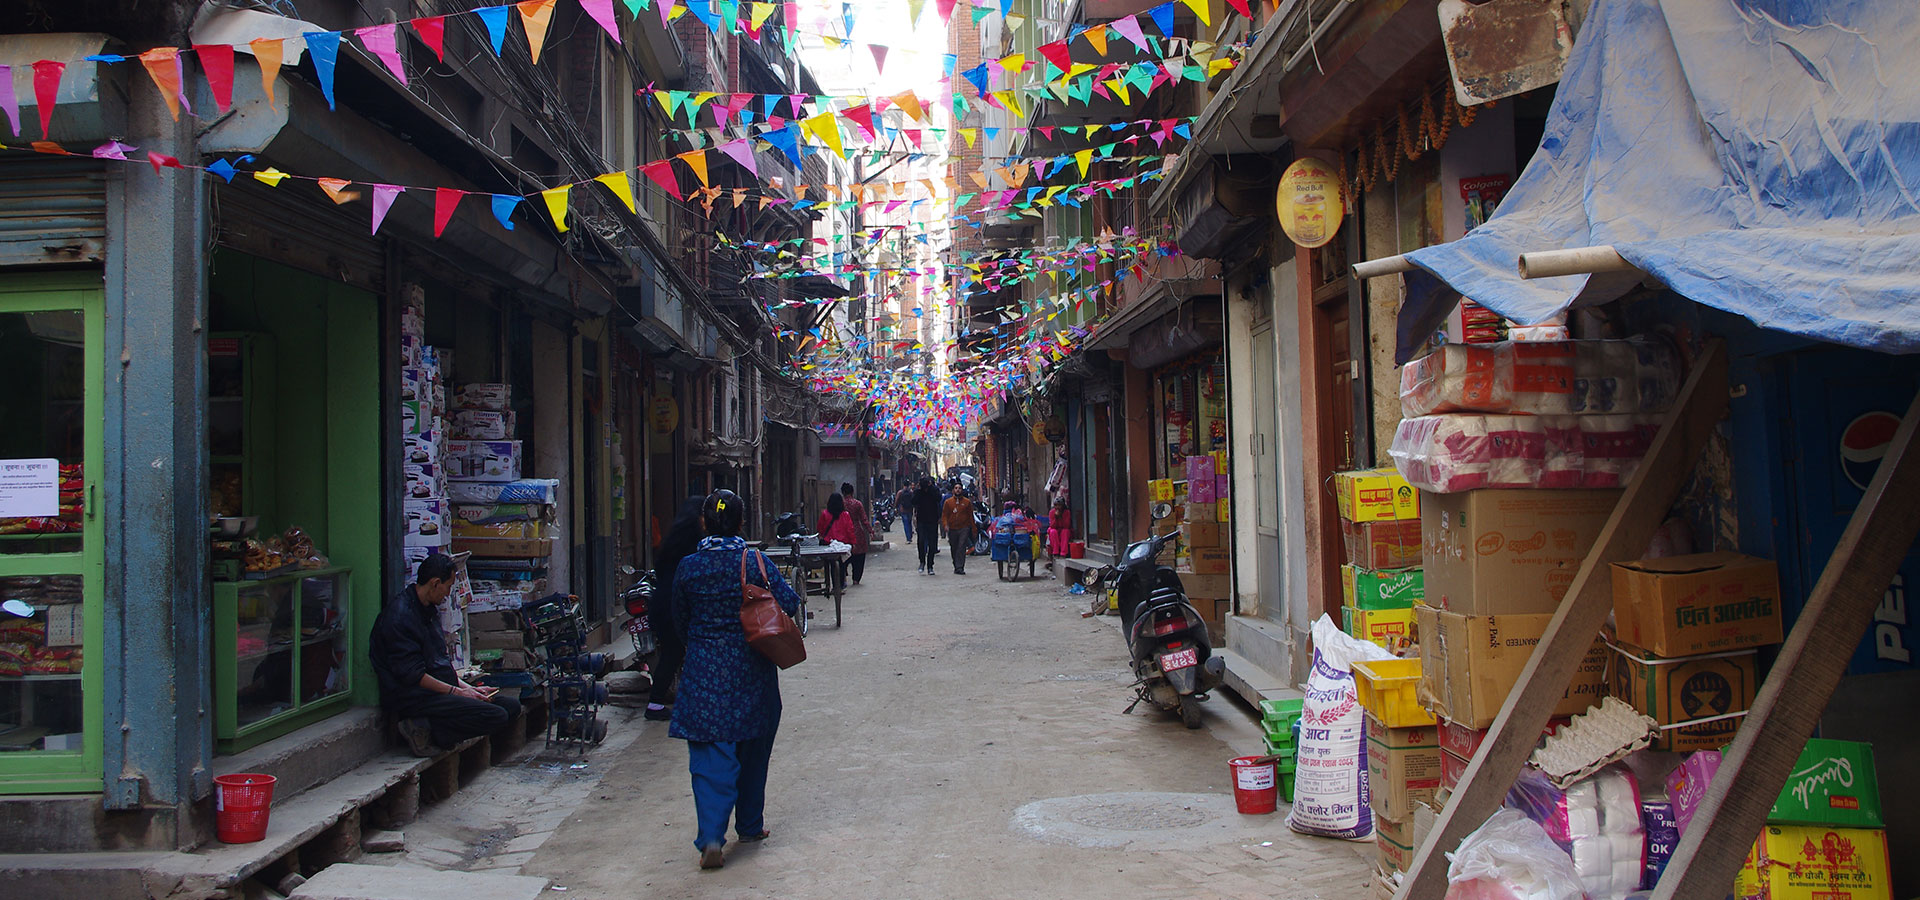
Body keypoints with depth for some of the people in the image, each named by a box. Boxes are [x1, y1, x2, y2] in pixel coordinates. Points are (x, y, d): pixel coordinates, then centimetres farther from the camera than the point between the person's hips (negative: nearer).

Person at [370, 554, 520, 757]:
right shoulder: (399, 616, -15)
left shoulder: (430, 610, 17)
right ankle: (430, 732, -14)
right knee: (496, 716, -23)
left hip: (441, 691, 11)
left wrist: (468, 688, 11)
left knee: (511, 705, -1)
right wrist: (457, 692, -15)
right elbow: (412, 674, -19)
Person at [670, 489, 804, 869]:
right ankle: (750, 825, 28)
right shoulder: (754, 561, -8)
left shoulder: (688, 566, -3)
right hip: (751, 668, 0)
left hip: (704, 670, 0)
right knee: (752, 749, 17)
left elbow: (680, 620, 7)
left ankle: (711, 838, -13)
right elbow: (789, 602, -8)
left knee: (710, 756, -1)